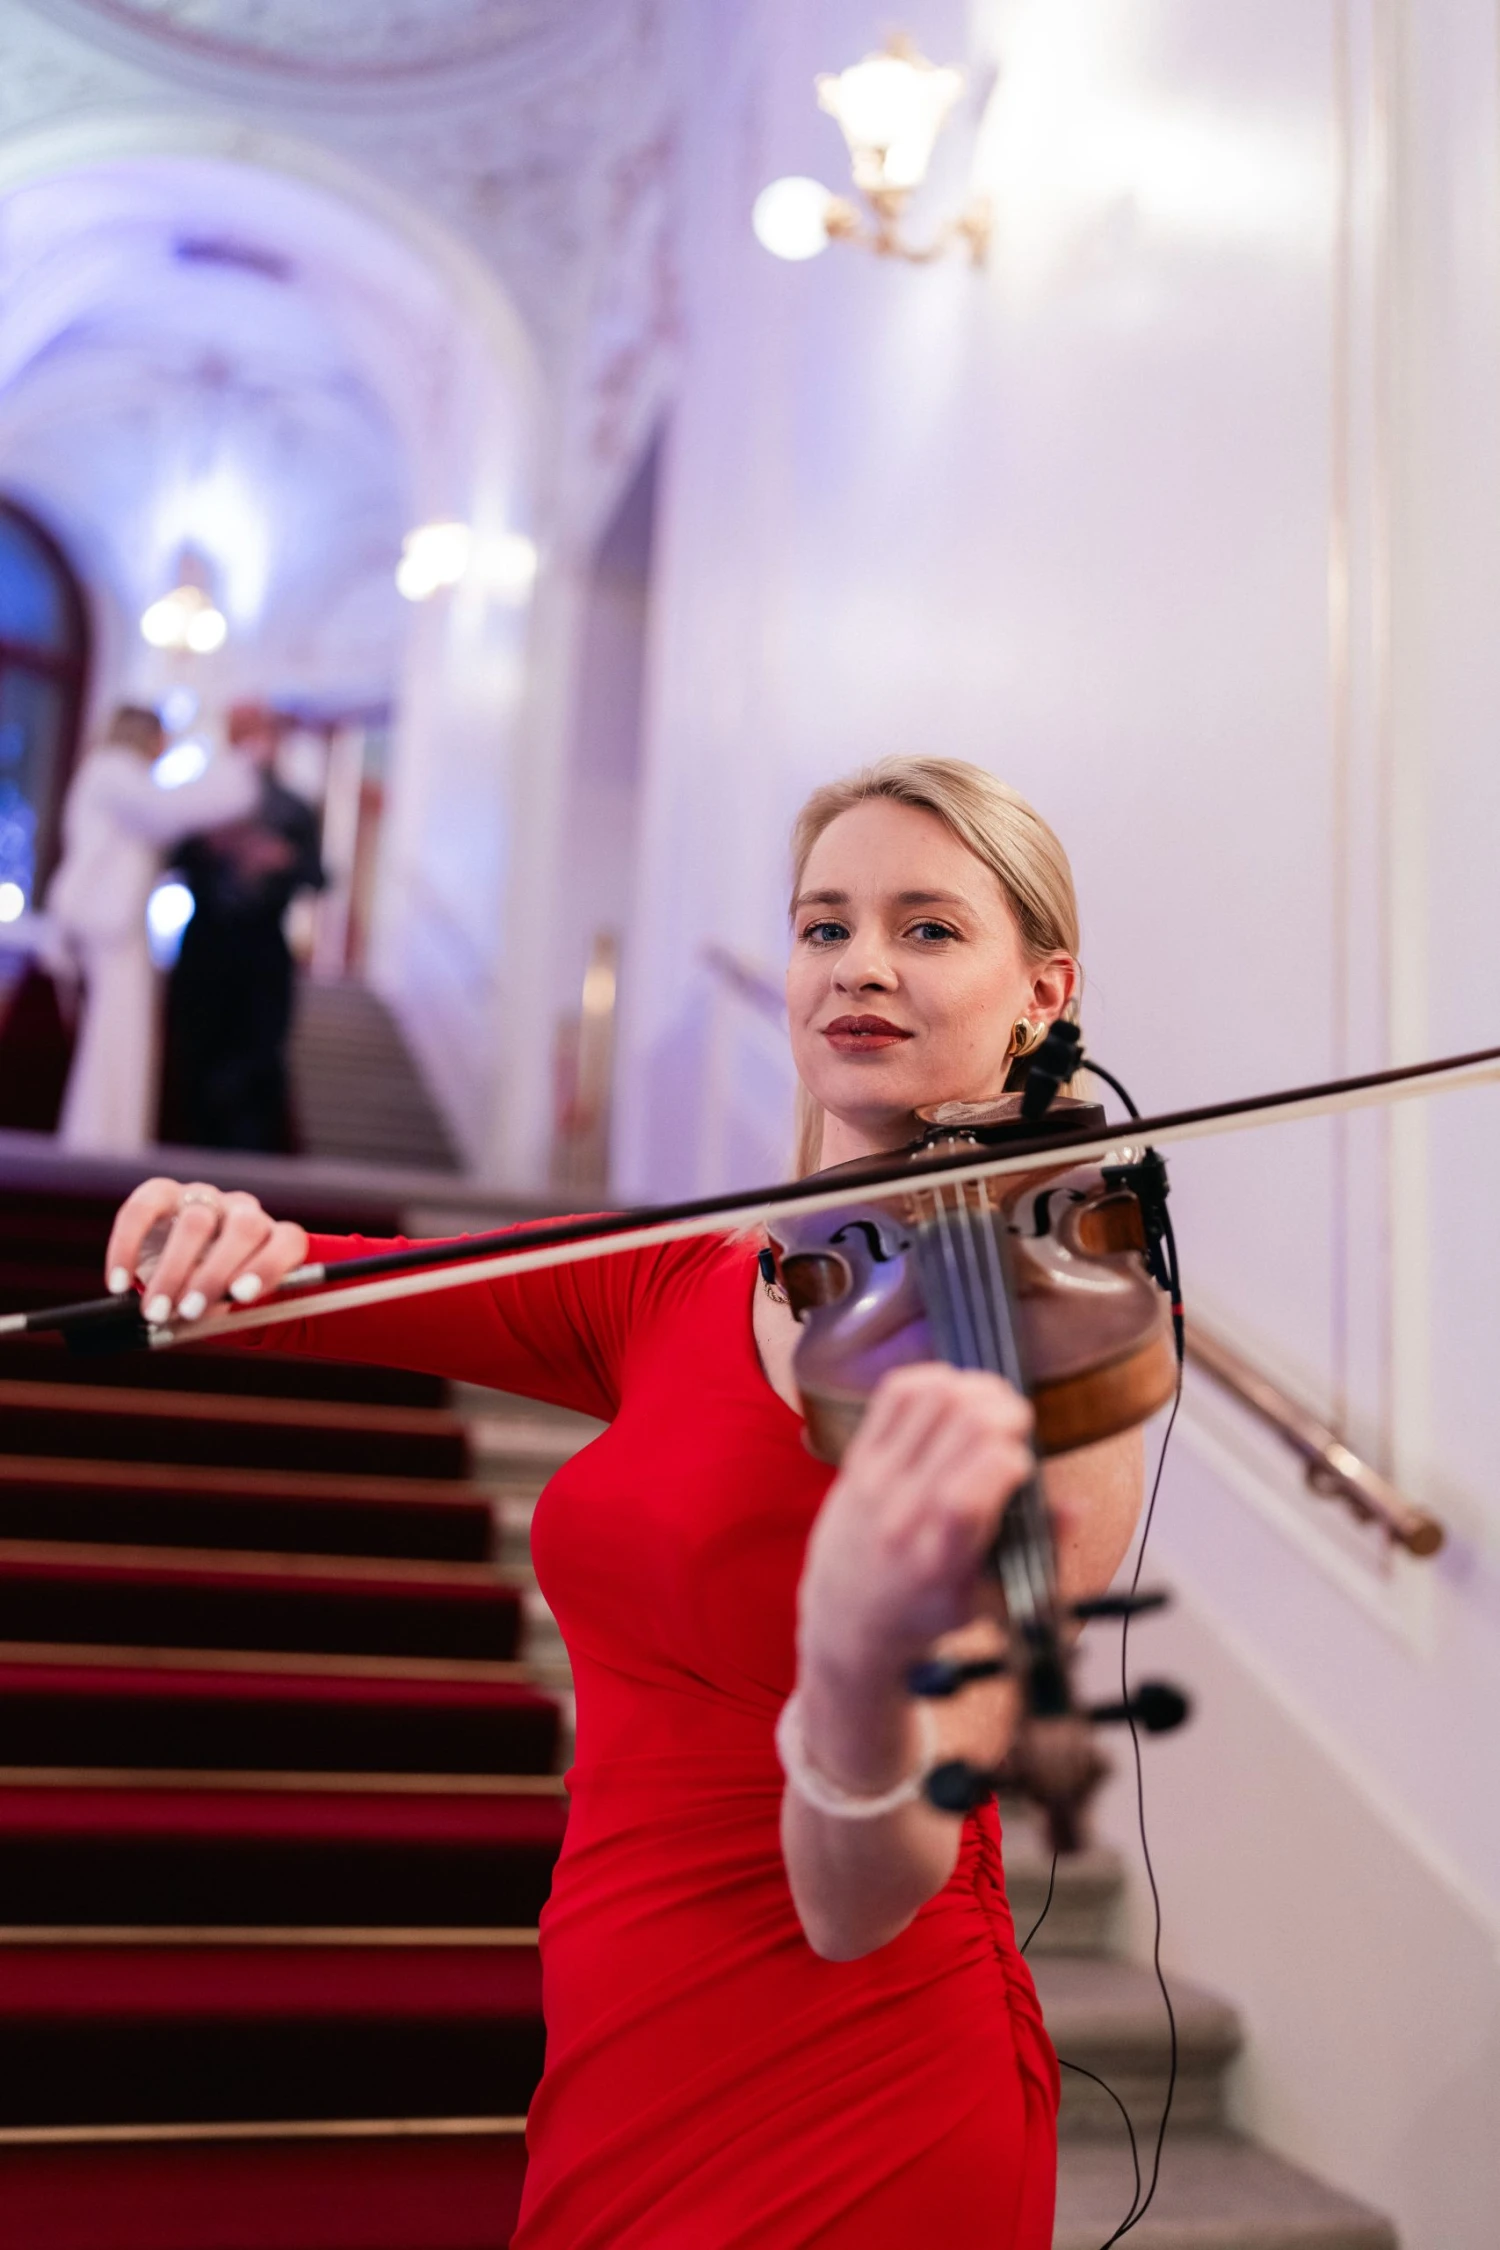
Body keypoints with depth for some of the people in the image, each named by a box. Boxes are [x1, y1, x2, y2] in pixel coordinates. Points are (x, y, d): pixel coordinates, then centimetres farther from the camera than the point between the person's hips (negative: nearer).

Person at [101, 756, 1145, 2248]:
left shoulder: (1044, 1355, -17)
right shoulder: (673, 1296, 1)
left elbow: (859, 1904, -25)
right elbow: (306, 1292, 5)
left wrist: (861, 1667, -46)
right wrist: (226, 1242, -18)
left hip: (848, 2115, -5)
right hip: (614, 2088, 6)